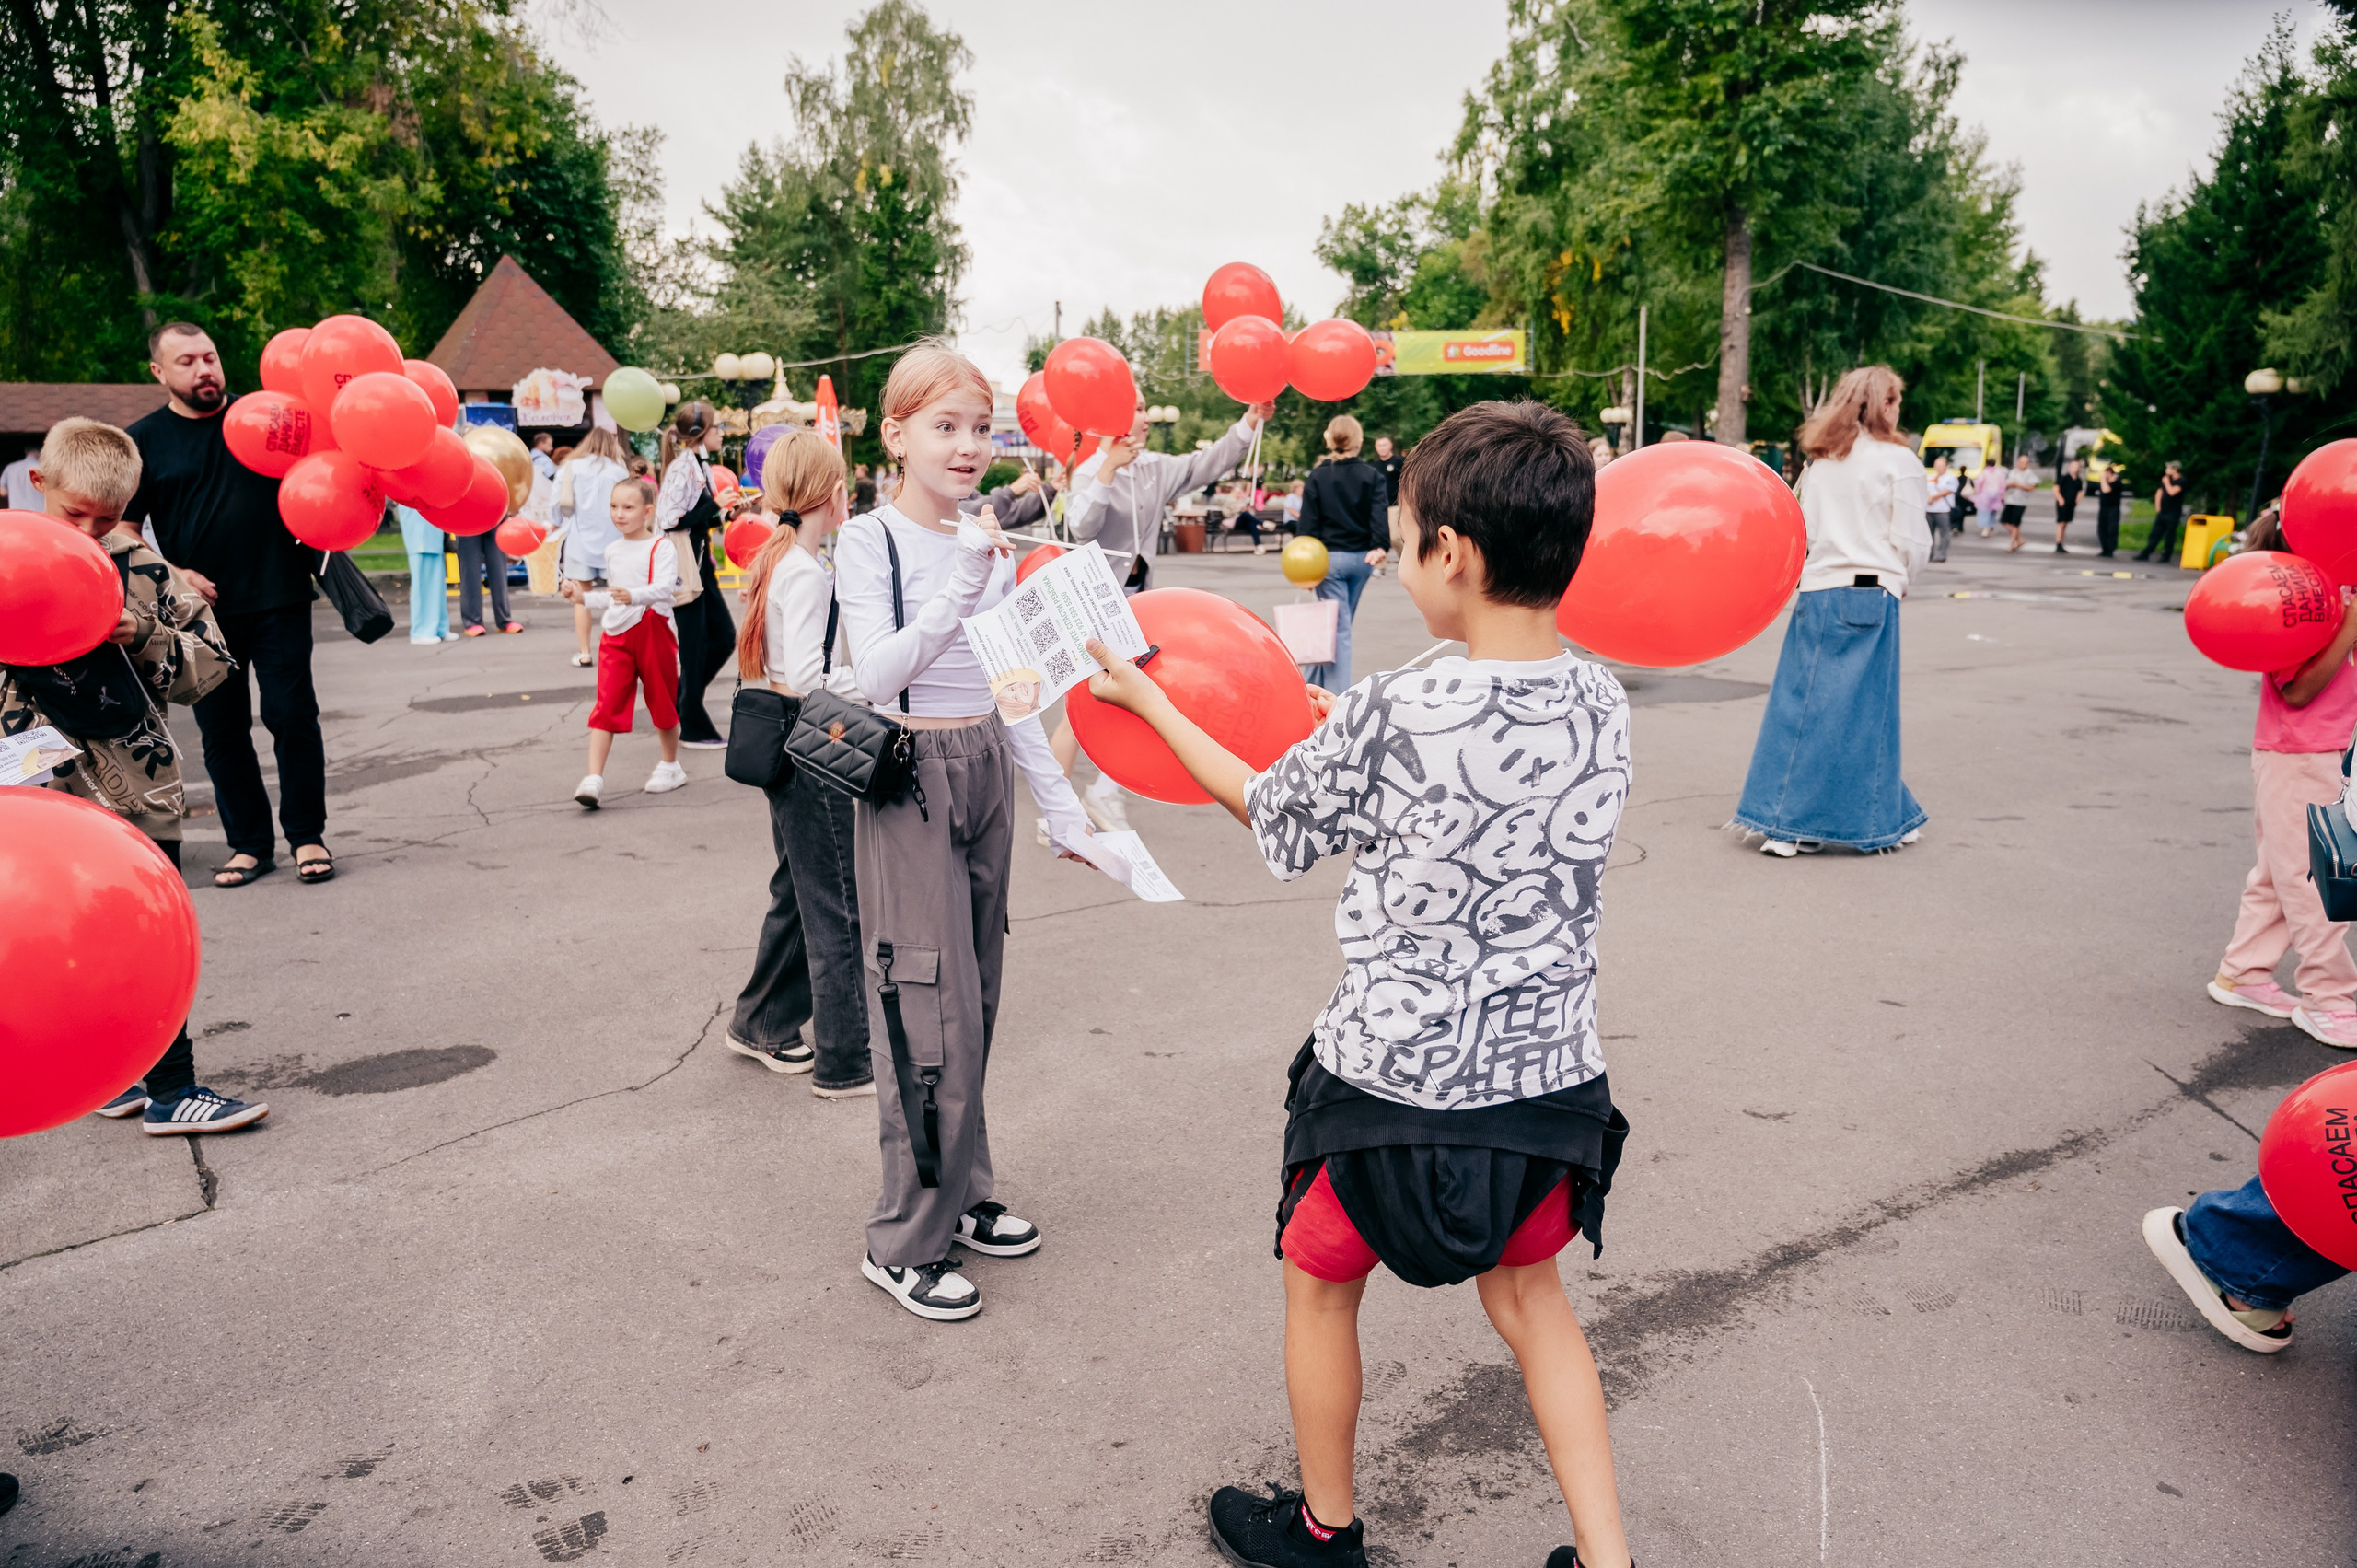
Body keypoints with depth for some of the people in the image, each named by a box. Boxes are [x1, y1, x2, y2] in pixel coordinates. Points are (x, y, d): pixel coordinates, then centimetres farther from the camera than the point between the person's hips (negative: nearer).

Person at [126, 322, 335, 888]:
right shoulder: (144, 441, 6)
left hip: (278, 601, -1)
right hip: (203, 609, 1)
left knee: (292, 715, -3)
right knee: (222, 730, 6)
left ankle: (308, 836, 8)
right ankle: (249, 843, 16)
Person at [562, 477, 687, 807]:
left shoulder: (661, 547, -8)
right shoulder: (613, 551, 13)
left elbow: (664, 587, -25)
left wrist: (633, 596, -41)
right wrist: (583, 597, 11)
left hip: (653, 631, -4)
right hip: (616, 634, 5)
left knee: (662, 701, 11)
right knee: (607, 706, -6)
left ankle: (671, 767, 31)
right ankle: (594, 779, -11)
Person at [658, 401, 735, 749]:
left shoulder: (699, 466, 12)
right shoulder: (681, 468, -16)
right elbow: (671, 520, -25)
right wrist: (716, 506, -20)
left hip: (701, 563, 9)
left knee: (724, 636, 12)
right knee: (694, 645, -2)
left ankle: (681, 701, 25)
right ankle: (693, 728, 9)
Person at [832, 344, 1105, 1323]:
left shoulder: (993, 546, 10)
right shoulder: (869, 541, -8)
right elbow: (877, 674, -22)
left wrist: (1062, 805, 12)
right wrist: (960, 588, -32)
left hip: (986, 774, 6)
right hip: (910, 779, -6)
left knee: (974, 1002, 13)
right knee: (933, 1012, -6)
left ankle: (962, 1197, 28)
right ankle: (905, 1243, 9)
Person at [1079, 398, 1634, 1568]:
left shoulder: (1385, 721, -22)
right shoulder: (1601, 705, -7)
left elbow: (1272, 818, -4)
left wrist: (1147, 701, 9)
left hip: (1398, 1077, -5)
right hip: (1551, 1070, 5)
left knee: (1321, 1281, 21)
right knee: (1528, 1297, 26)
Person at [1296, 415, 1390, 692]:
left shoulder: (1318, 476, -3)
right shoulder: (1373, 475, 1)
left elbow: (1308, 522, -5)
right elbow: (1379, 514, -11)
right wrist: (1379, 546, -17)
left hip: (1330, 557, -3)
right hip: (1361, 557, 3)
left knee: (1337, 628, -2)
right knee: (1340, 624, 17)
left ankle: (1338, 694, -6)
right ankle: (1315, 680, 28)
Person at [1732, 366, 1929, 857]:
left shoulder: (1820, 462, 11)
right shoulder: (1898, 461, -4)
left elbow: (1805, 530, 11)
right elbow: (1911, 543, -4)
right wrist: (1900, 578, 13)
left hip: (1816, 592, 4)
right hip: (1871, 594, -4)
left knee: (1800, 702, 5)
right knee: (1861, 708, 1)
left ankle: (1782, 822, 5)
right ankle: (1874, 820, 12)